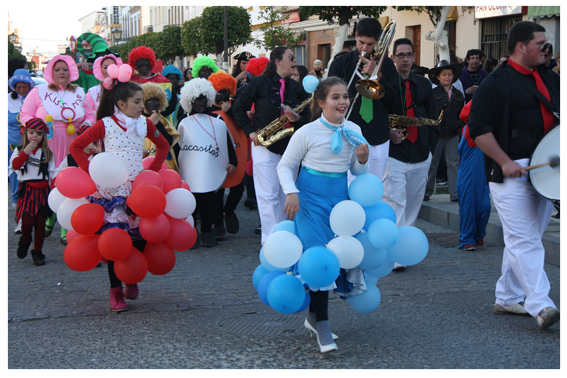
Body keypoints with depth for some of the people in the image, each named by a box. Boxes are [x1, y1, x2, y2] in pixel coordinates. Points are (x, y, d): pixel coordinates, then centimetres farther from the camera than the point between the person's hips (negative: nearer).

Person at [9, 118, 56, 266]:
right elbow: (15, 165, -14)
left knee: (40, 222, 2)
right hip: (26, 189, -1)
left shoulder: (47, 152, 8)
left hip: (42, 190, 1)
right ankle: (25, 240, 20)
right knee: (27, 221, -12)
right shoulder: (20, 150, 5)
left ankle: (37, 252, 15)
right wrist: (26, 151, -21)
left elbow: (52, 173, 9)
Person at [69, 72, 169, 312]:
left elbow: (163, 145, 22)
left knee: (141, 236, -3)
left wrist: (153, 170, 10)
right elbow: (76, 146, -2)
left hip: (137, 188, 4)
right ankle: (116, 292, 8)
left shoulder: (144, 124, 7)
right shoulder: (105, 125, -5)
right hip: (110, 189, -3)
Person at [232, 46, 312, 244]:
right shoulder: (260, 83, -2)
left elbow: (308, 116, 9)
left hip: (290, 146, 4)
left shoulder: (297, 88, 9)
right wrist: (250, 131, -7)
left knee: (286, 194, 9)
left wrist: (297, 119, -14)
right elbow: (239, 107, 3)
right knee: (268, 195, -5)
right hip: (265, 145, -4)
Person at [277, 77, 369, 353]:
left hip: (340, 196, 6)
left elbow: (356, 172, 15)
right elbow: (285, 166, -3)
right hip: (312, 198, -5)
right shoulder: (307, 133, -10)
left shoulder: (354, 131, 5)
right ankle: (322, 326, -9)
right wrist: (291, 193, -17)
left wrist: (362, 160, -7)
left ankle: (314, 316, 27)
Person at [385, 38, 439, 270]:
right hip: (394, 154, -5)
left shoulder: (424, 84, 13)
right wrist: (389, 133, -18)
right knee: (395, 203, -13)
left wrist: (430, 147, 8)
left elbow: (433, 118, 16)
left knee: (413, 204, 10)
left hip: (420, 156, 5)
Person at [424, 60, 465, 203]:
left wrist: (460, 126, 2)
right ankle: (427, 191, 16)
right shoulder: (433, 93, -4)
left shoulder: (458, 94, 10)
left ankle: (454, 194, 6)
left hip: (453, 134, 3)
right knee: (432, 163, 4)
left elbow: (462, 113, 17)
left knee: (453, 163, 3)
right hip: (436, 132, -3)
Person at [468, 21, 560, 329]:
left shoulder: (549, 79, 15)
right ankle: (540, 306, -15)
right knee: (524, 241, -10)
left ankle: (507, 299, 21)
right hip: (510, 173, -7)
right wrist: (505, 162, -18)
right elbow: (478, 127, -11)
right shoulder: (496, 83, -6)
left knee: (525, 239, 12)